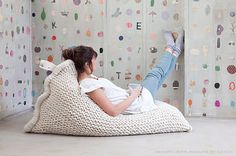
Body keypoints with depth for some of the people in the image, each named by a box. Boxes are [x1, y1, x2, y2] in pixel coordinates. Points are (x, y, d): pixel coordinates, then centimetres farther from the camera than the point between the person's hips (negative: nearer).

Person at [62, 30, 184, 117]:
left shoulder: (87, 79, -4)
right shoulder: (89, 85, -34)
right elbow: (113, 111, -37)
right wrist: (133, 96, -25)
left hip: (134, 96, 8)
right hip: (141, 103, -8)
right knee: (157, 73, 17)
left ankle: (175, 51, 52)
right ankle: (170, 48, 45)